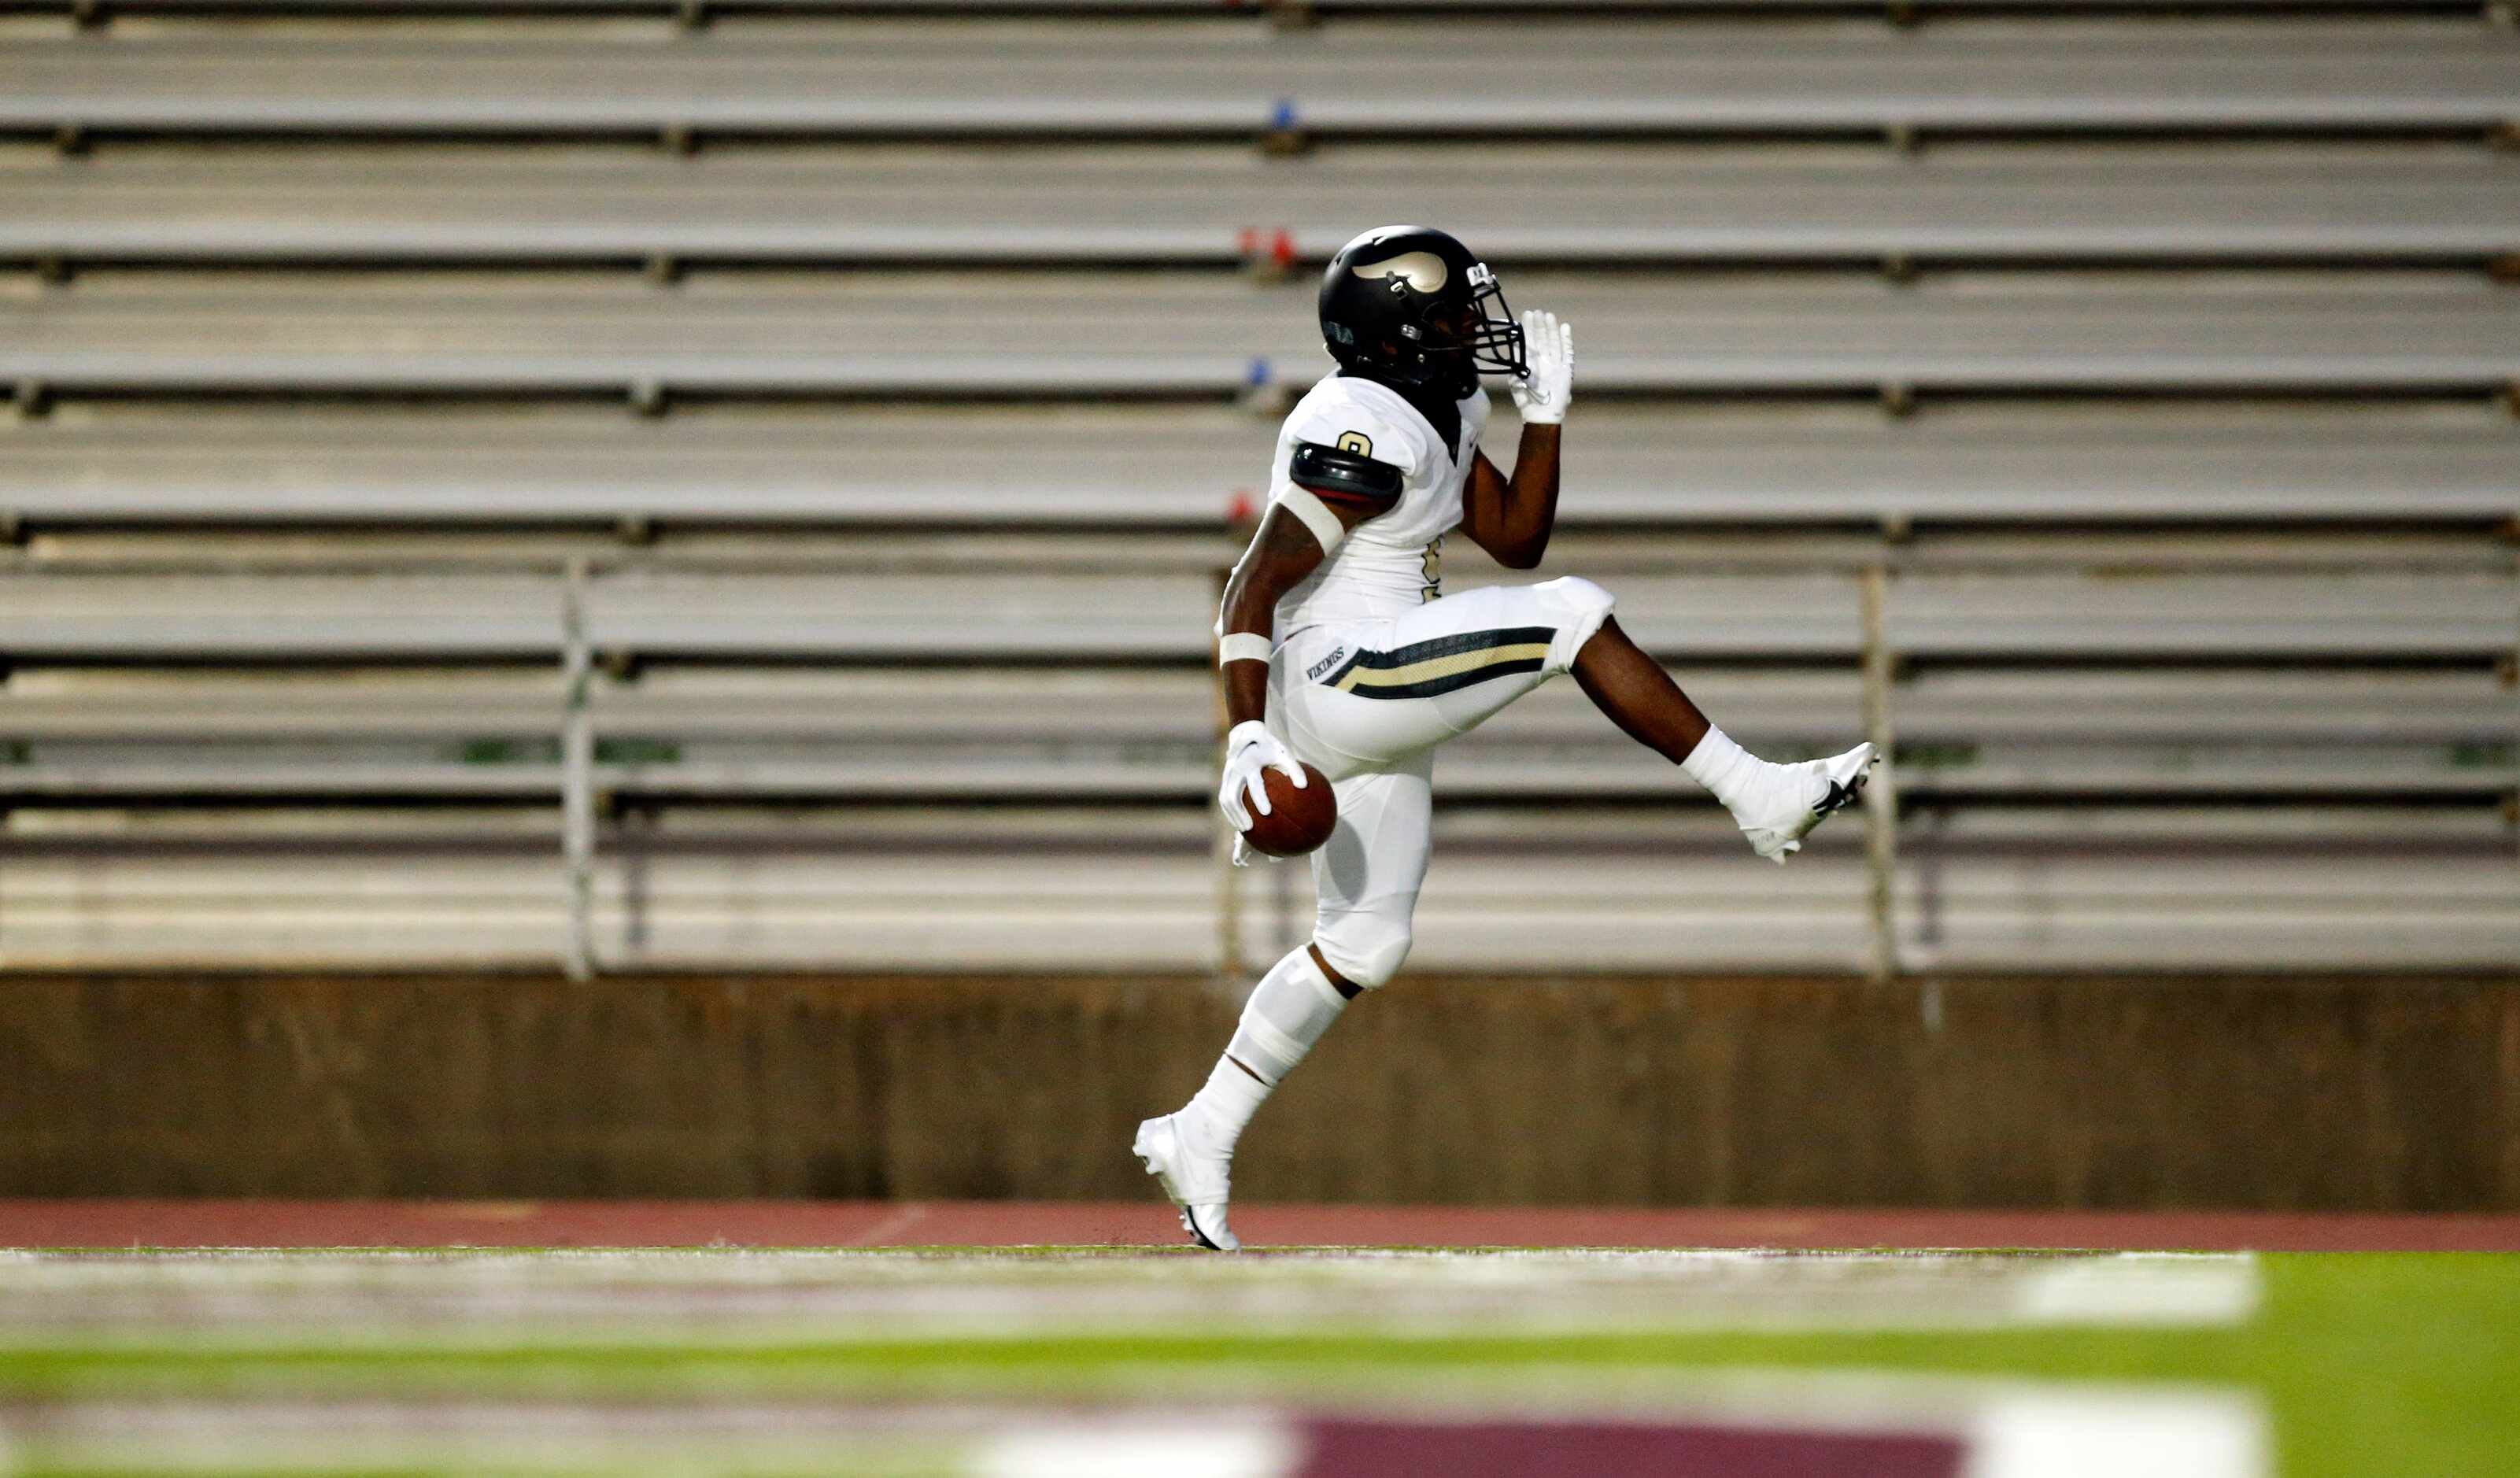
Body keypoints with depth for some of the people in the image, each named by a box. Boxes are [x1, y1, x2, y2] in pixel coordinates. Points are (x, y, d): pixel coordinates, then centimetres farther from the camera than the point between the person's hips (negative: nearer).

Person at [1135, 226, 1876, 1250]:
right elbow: (1254, 588, -21)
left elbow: (1516, 539, 19)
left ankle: (1198, 1139, 15)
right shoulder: (1363, 432, -17)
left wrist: (1546, 412, 10)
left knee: (1363, 944, 12)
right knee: (1571, 615, -13)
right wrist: (1247, 736, -29)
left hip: (1379, 718, 11)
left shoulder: (1441, 416, 14)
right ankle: (1760, 797, -11)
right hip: (1335, 679, -11)